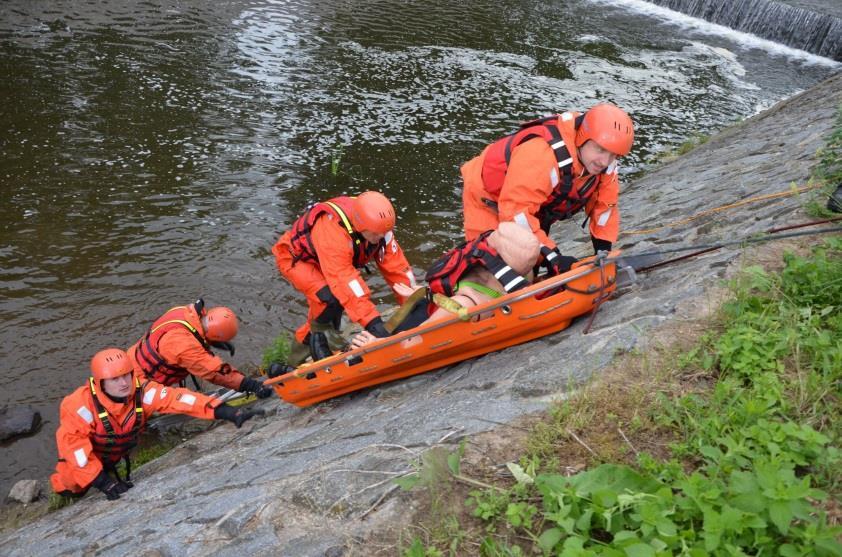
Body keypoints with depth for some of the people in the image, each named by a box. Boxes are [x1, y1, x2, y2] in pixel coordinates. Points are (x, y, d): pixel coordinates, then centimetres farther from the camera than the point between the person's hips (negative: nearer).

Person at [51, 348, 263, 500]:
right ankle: (62, 479, 28)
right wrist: (101, 481, -43)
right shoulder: (82, 405, -37)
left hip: (121, 452, 3)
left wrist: (227, 412, -50)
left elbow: (176, 398, -39)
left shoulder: (142, 392, -31)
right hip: (88, 456, -3)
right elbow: (71, 442, -37)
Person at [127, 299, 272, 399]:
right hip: (140, 381, -8)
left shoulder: (185, 312, -15)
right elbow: (215, 371, -39)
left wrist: (223, 349, 6)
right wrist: (249, 384, -40)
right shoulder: (183, 344, -39)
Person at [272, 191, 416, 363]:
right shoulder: (333, 232, -43)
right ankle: (321, 335, -4)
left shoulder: (378, 226, -23)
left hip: (319, 262, 7)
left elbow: (396, 265, -18)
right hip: (294, 258, -7)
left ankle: (299, 356, 30)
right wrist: (371, 321, -49)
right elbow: (345, 282, -47)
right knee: (329, 297, -32)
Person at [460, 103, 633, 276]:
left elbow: (605, 204, -4)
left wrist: (603, 251, -8)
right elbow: (516, 211, -42)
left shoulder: (604, 159, -17)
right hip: (489, 202, -7)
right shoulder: (542, 155, -42)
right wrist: (551, 255, -42)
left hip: (534, 206, 7)